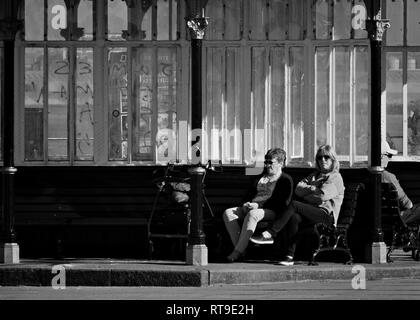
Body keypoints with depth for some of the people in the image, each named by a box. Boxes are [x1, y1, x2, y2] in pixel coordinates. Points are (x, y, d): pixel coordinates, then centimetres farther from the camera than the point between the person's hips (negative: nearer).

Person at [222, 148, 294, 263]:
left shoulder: (285, 179, 5)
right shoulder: (260, 177, 30)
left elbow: (282, 202, -9)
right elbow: (250, 194, 25)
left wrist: (258, 205, -17)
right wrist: (246, 204, -2)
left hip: (270, 210, -7)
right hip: (252, 207, 7)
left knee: (252, 214, -40)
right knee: (228, 213, -17)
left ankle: (238, 251, -42)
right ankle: (238, 247, -28)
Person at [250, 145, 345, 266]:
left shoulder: (335, 178, 2)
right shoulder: (315, 175, 26)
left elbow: (322, 196, -14)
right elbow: (298, 189, 12)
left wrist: (304, 197, -1)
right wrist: (312, 189, -4)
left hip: (327, 215, -6)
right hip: (312, 213, 6)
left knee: (294, 205, -25)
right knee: (294, 217, -28)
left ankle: (269, 235, -28)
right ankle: (289, 256, -34)